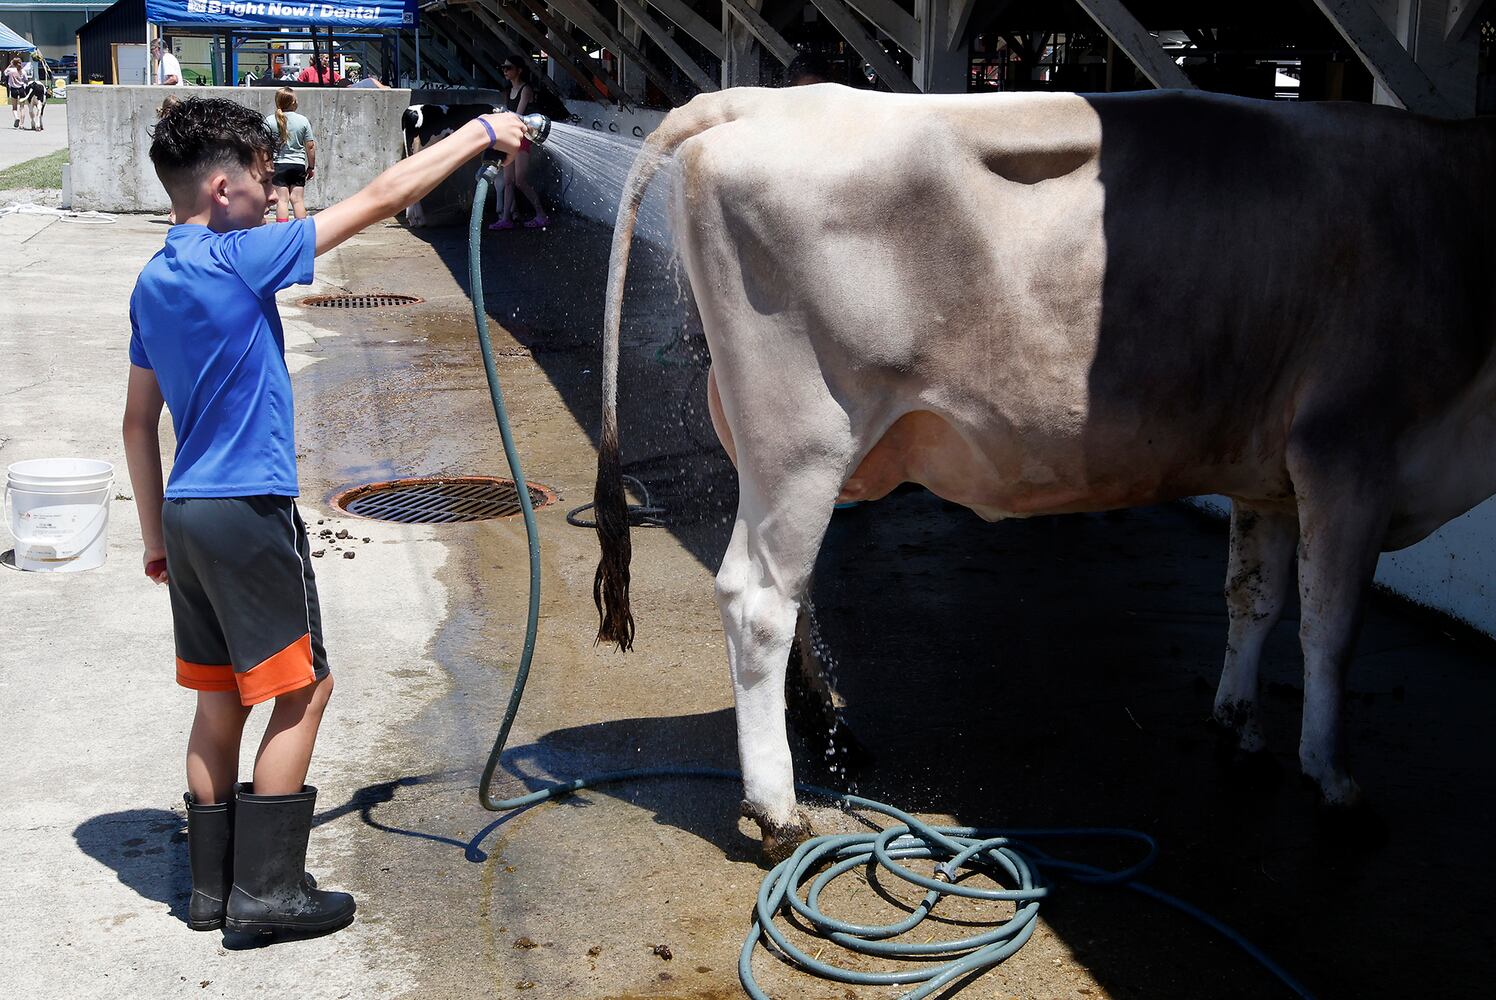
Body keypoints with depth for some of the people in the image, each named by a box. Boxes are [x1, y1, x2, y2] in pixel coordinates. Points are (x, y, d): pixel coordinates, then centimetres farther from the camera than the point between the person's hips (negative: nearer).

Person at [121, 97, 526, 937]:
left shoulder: (154, 282, 10)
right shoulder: (237, 261, -15)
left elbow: (139, 420, 16)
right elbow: (381, 198, -13)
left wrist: (156, 535, 23)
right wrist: (481, 134, -4)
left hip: (188, 513, 9)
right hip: (248, 511, -9)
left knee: (221, 698, 15)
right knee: (302, 690, 2)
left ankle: (213, 884, 22)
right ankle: (266, 890, 6)